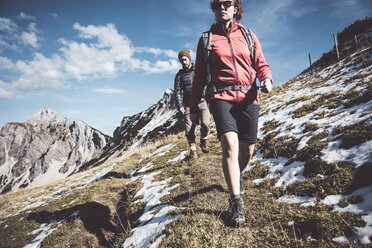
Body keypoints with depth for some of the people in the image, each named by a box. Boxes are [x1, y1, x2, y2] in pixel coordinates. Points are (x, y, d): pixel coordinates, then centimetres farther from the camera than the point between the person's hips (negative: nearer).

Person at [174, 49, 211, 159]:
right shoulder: (179, 75, 13)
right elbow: (177, 91, 5)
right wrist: (179, 105, -9)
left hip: (202, 102, -1)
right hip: (188, 104, 1)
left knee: (205, 123, -17)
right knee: (189, 128, -5)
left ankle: (203, 140, 12)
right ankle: (193, 148, 13)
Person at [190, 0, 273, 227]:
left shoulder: (248, 35, 15)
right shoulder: (207, 39, 12)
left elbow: (261, 64, 15)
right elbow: (200, 75, 12)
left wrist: (267, 79, -10)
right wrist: (194, 106, 10)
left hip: (248, 97, 3)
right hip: (221, 97, -2)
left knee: (248, 149, 6)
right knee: (230, 144, -22)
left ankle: (237, 175, 39)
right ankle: (236, 202, -12)